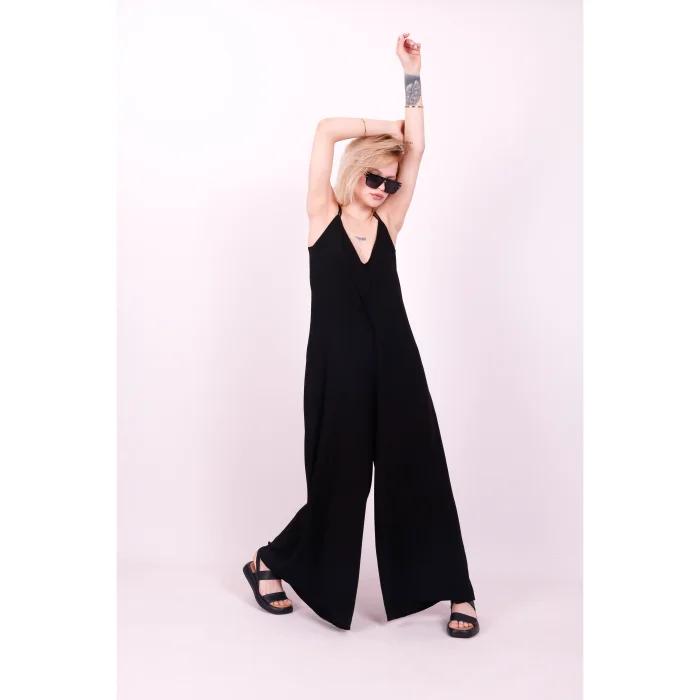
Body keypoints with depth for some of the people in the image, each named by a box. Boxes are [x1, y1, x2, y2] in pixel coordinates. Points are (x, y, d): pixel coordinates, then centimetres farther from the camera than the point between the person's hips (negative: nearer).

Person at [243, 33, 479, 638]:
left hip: (395, 366, 4)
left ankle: (456, 591, 21)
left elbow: (416, 148, 5)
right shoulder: (323, 217, 1)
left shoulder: (387, 222, 8)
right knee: (340, 482, 6)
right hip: (339, 369, -3)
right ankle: (271, 562, 31)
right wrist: (388, 127, 4)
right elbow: (326, 130, -6)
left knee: (419, 475, 8)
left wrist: (412, 73, 6)